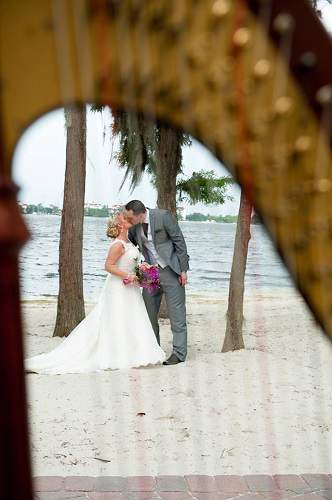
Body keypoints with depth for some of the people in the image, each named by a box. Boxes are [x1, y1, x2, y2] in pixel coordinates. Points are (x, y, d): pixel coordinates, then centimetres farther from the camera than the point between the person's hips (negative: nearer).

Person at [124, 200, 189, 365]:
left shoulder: (163, 216, -17)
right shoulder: (133, 225, -1)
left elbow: (179, 241, -12)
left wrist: (183, 270, -12)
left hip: (170, 270, -6)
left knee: (176, 313, -2)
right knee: (148, 313, 9)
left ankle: (179, 353, 5)